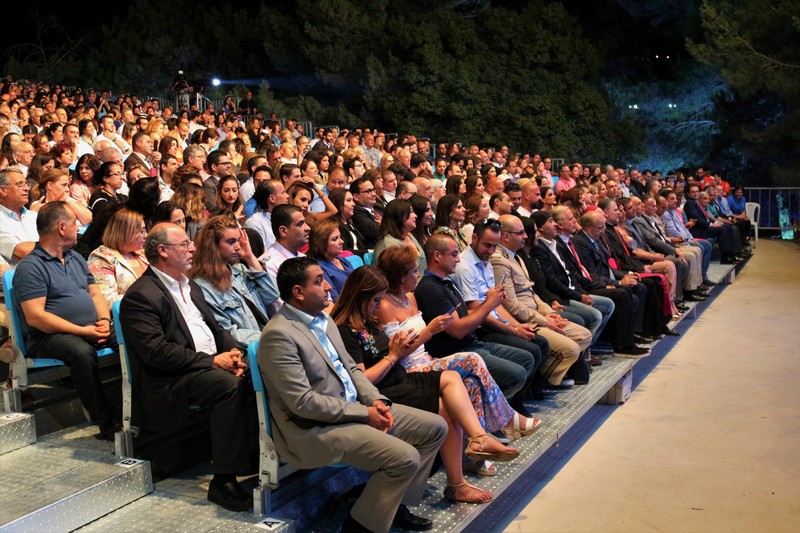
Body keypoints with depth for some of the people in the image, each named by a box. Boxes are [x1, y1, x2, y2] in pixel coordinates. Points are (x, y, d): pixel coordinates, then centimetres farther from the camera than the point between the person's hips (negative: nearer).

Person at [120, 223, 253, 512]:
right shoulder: (140, 296, -9)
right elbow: (157, 352, -19)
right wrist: (212, 360, -19)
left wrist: (233, 351, -1)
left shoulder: (190, 286, 20)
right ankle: (223, 481, -26)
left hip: (212, 364, 8)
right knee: (230, 385, -32)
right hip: (171, 380, -8)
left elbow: (214, 327, 21)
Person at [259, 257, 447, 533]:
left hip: (356, 409, 10)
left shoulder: (324, 320, 11)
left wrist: (376, 400, -3)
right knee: (406, 457, -24)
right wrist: (364, 413, -17)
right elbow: (303, 401, -22)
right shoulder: (279, 334, -19)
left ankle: (396, 504, 17)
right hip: (315, 428, -9)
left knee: (435, 427, 5)